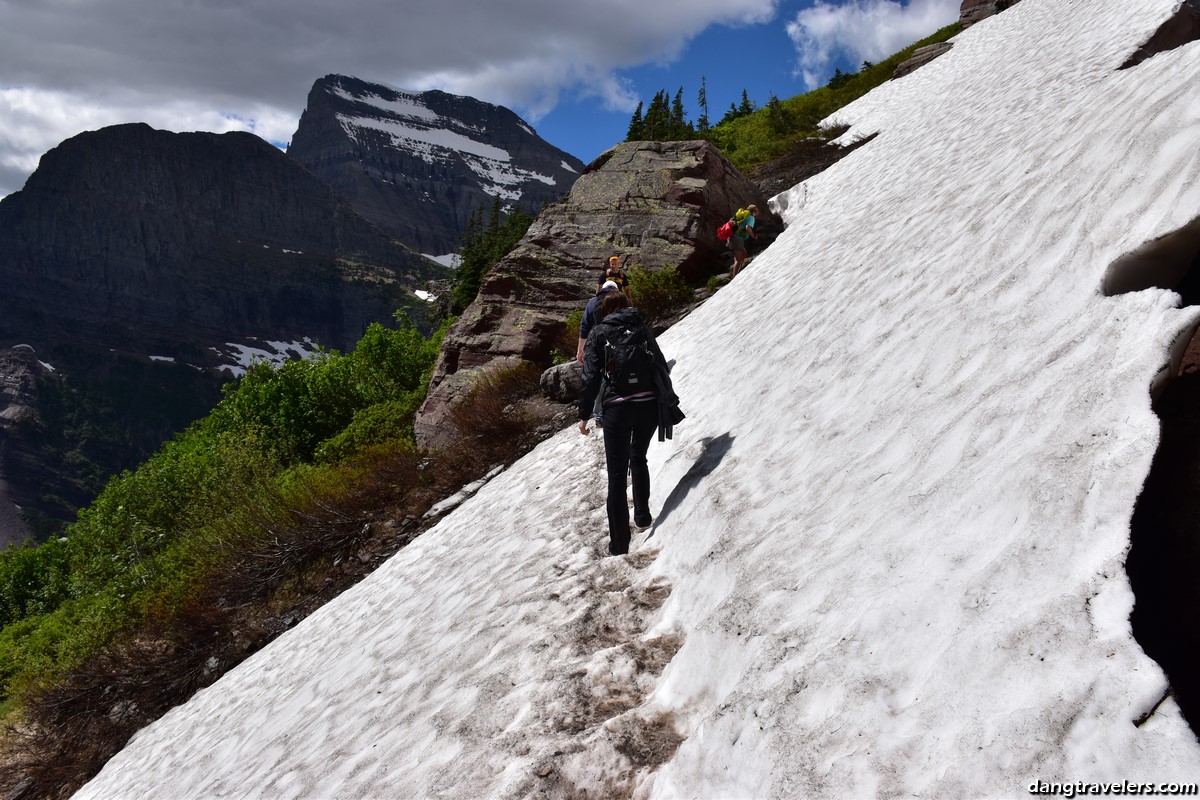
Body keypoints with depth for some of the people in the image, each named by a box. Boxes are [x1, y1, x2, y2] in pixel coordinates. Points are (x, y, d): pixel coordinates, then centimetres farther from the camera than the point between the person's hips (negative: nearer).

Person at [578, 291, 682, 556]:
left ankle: (619, 546, -2)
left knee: (617, 475, 0)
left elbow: (591, 375, -3)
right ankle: (642, 515, 34)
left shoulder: (599, 332, 6)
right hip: (650, 404, 4)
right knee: (638, 458, 29)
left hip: (618, 407, -3)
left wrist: (584, 413, 1)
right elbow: (661, 365, 16)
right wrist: (668, 401, 24)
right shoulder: (642, 327, 15)